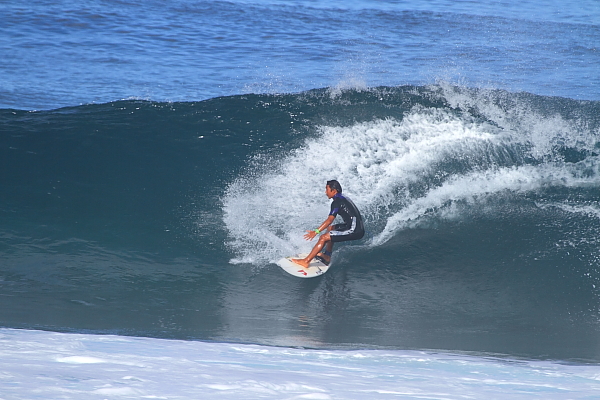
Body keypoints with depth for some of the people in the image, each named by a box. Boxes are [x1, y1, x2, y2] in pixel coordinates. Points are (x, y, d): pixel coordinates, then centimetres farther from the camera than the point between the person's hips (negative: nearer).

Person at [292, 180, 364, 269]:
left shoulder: (337, 202, -10)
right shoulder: (344, 199, 19)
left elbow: (330, 220, -20)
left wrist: (316, 231, -23)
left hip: (354, 231, -10)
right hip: (359, 228, 10)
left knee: (324, 238, -11)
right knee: (330, 228, 28)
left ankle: (306, 261, -10)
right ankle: (327, 256, 31)